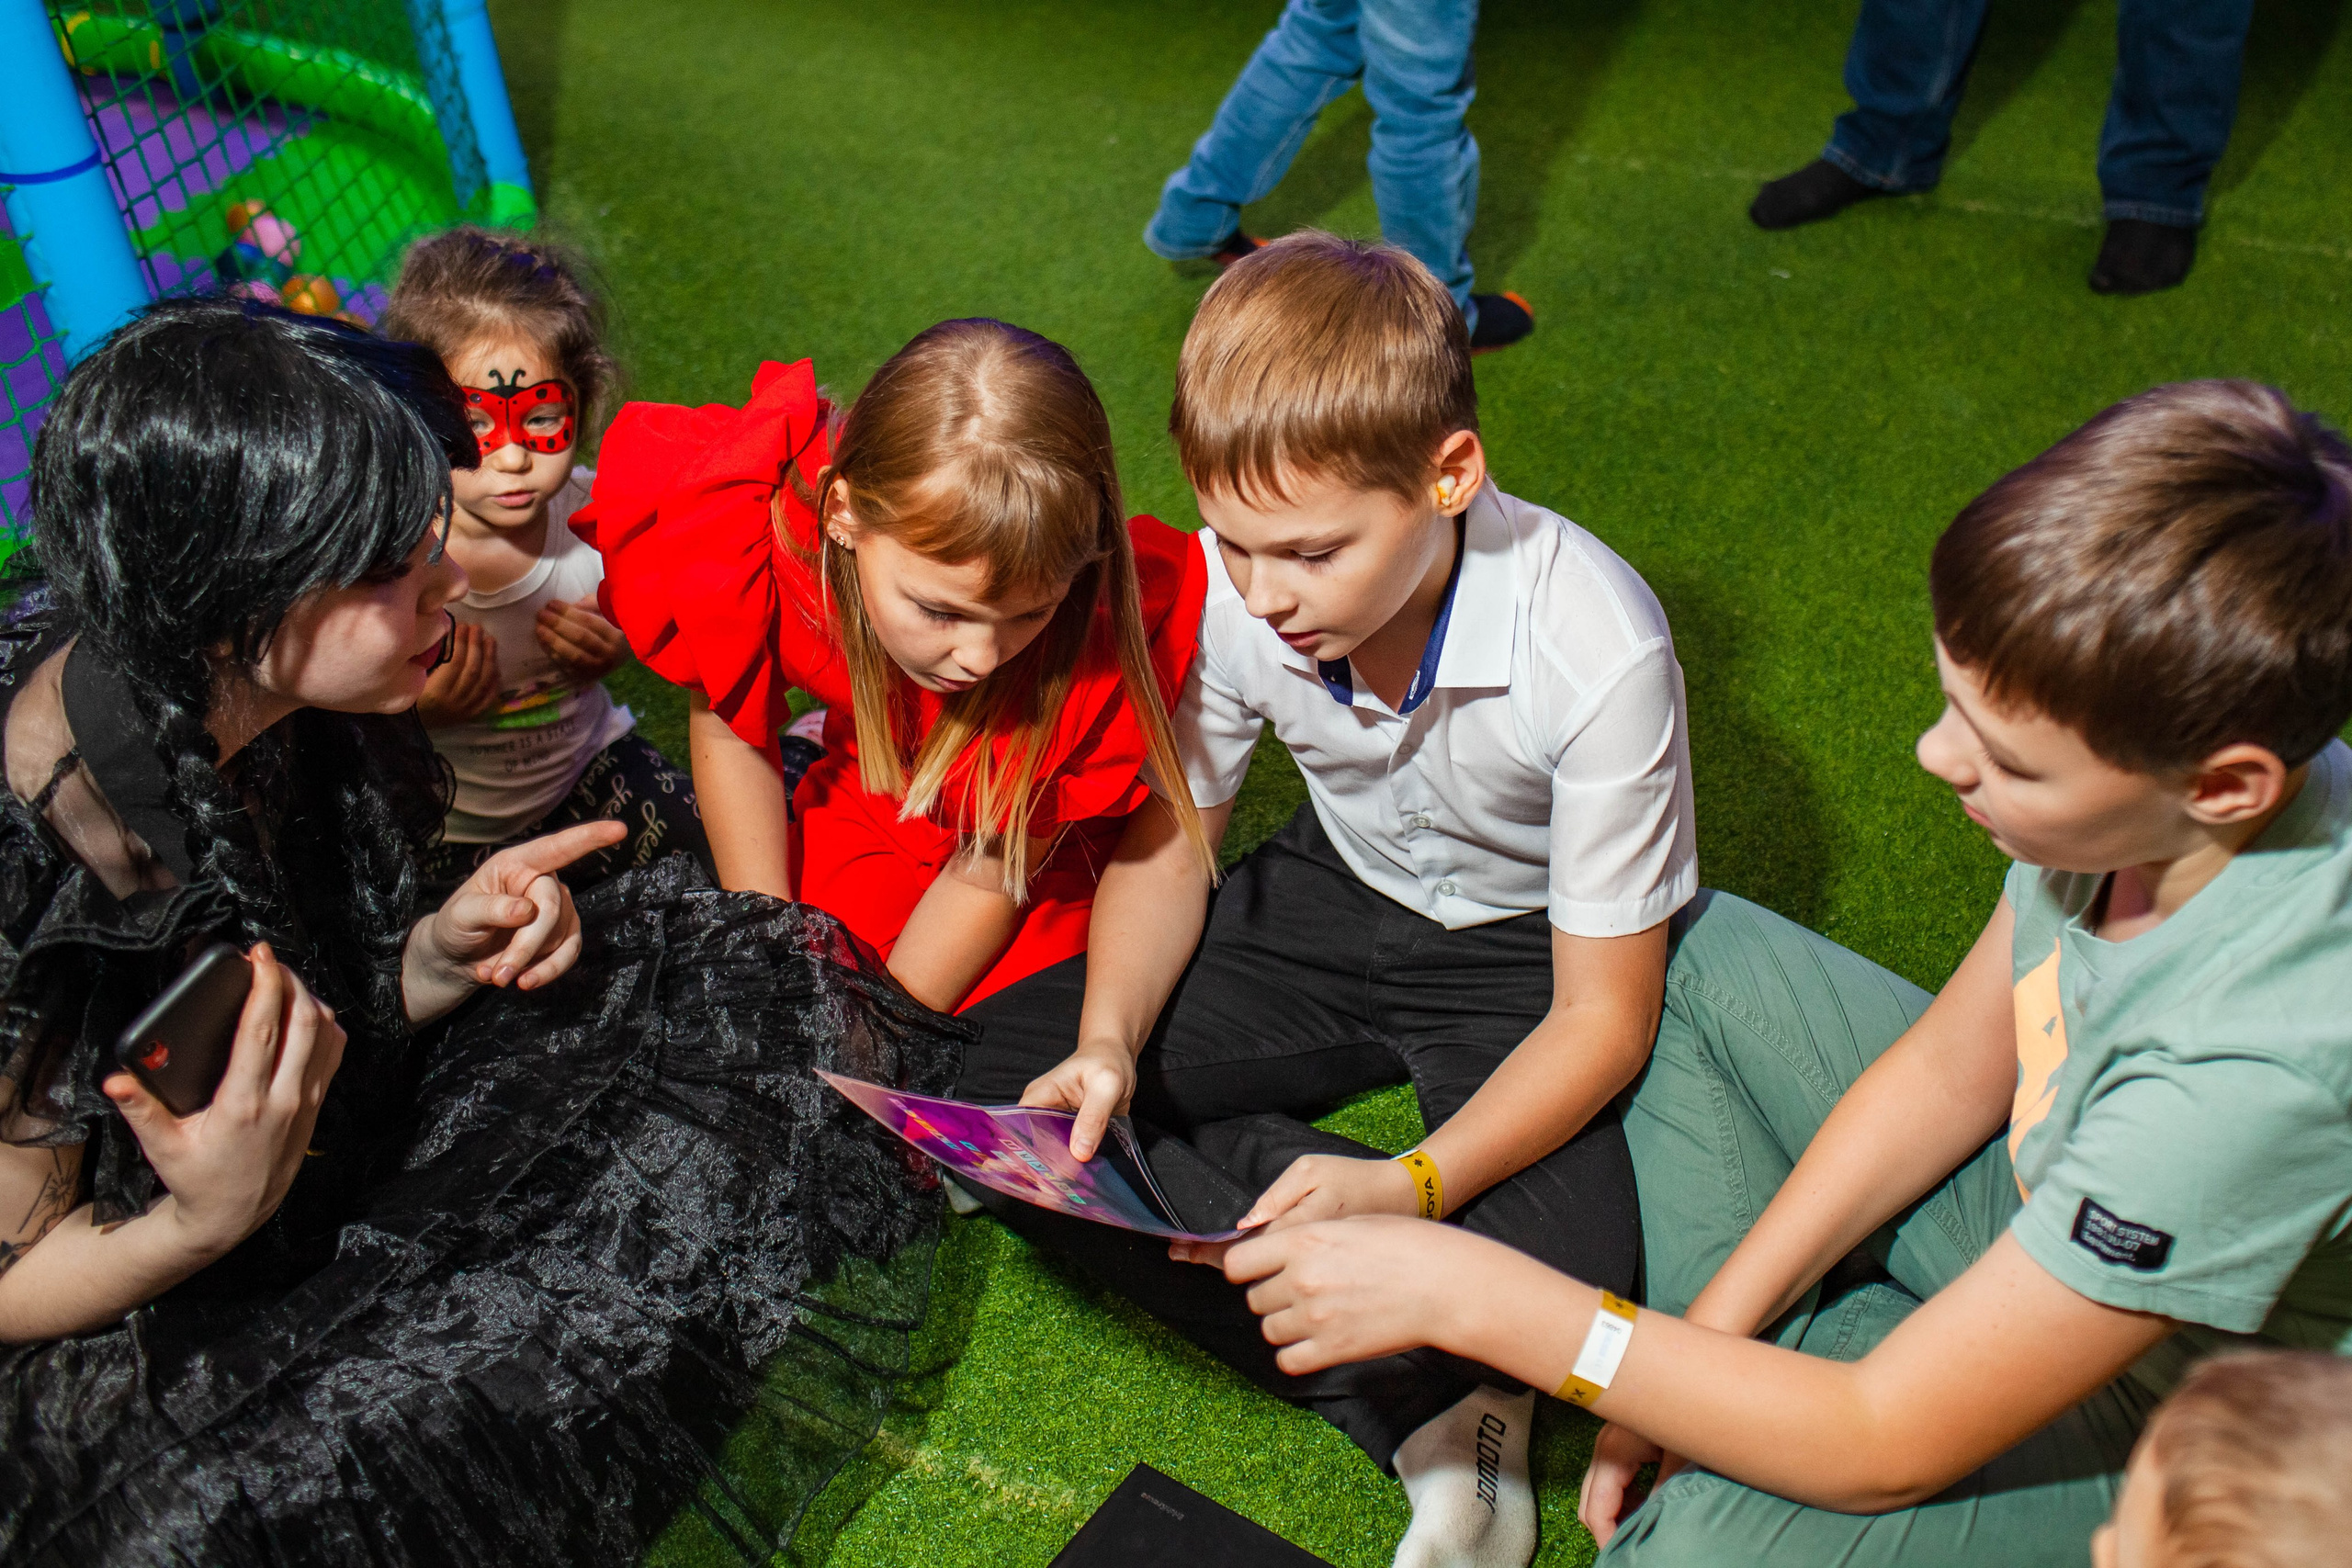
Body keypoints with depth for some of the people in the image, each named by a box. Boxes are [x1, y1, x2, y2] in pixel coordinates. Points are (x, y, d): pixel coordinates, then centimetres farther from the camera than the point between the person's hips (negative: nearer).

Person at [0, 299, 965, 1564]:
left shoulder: (288, 709, -13)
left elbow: (324, 1008, 4)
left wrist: (440, 958, -16)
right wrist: (207, 1221, -34)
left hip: (367, 1127, 6)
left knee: (760, 983, -4)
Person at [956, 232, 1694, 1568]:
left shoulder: (1597, 653, -31)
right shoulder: (1230, 585, -21)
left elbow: (1603, 1016, -21)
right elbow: (1169, 840, -2)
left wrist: (1413, 1185, -37)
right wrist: (1112, 1043, -21)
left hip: (1531, 951, -5)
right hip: (1341, 898, 5)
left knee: (1540, 1272, -36)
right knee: (995, 1078, -14)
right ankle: (1428, 1405, -16)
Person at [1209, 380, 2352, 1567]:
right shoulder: (2124, 778, -21)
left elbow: (1883, 1447, -33)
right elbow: (1953, 1068, -4)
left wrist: (1468, 1291, -30)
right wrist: (1712, 1332, -7)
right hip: (2056, 1213, 7)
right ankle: (1734, 1373, 3)